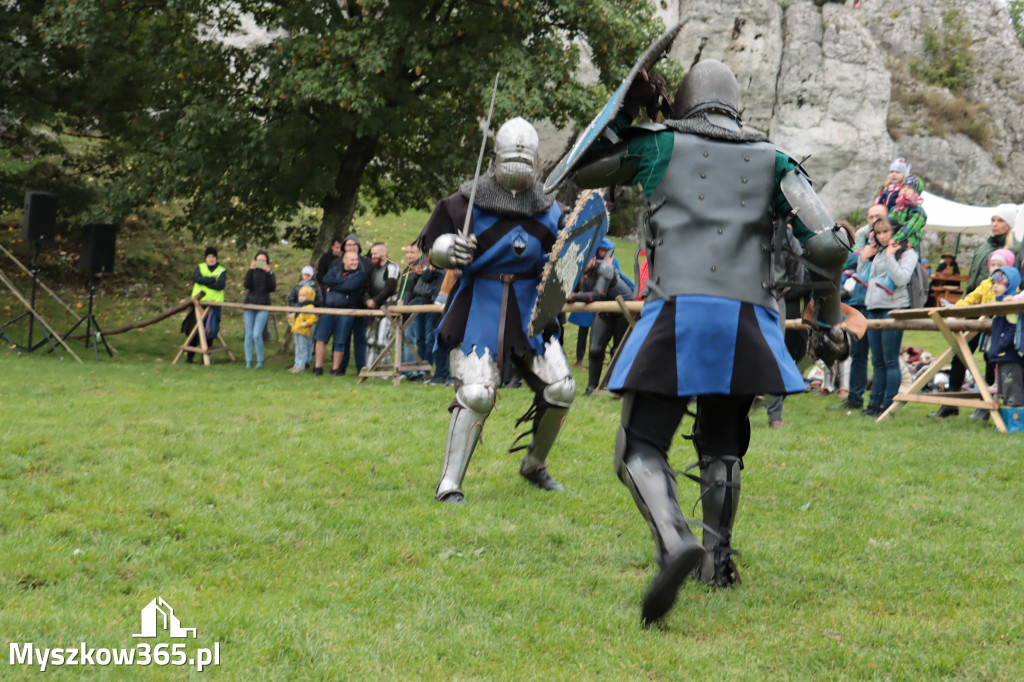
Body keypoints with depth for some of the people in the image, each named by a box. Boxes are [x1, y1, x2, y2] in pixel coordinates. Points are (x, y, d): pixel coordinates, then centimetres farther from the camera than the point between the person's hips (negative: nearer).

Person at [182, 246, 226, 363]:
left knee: (210, 331, -7)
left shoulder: (222, 271, 7)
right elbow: (197, 278, -11)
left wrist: (205, 281, -11)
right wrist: (214, 279, -13)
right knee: (194, 330, -1)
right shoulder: (200, 267, 11)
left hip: (213, 304, -1)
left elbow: (220, 285, -11)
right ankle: (190, 355, 10)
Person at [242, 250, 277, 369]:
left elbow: (272, 288, -9)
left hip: (263, 307, -2)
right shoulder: (252, 273, 10)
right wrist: (251, 270, -16)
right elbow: (247, 285, -8)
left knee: (257, 335, -14)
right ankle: (248, 361, 7)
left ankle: (260, 361, -2)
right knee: (248, 335, 1)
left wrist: (268, 273, -17)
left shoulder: (269, 274, 7)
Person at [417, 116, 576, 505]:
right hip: (479, 308, -4)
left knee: (560, 389, 1)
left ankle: (534, 465, 25)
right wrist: (450, 248, -22)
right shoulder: (471, 201, -5)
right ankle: (449, 484, -6)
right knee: (476, 394, -15)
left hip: (529, 309, 4)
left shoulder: (549, 210, 6)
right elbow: (431, 246, -1)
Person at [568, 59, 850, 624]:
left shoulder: (659, 144, 12)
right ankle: (717, 561, 30)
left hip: (676, 313, -3)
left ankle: (674, 541, -29)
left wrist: (624, 111, 30)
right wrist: (830, 320, 20)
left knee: (641, 448, -3)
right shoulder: (771, 160, 17)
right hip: (748, 319, 3)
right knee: (721, 445, 23)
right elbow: (829, 244, 9)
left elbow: (581, 171, 26)